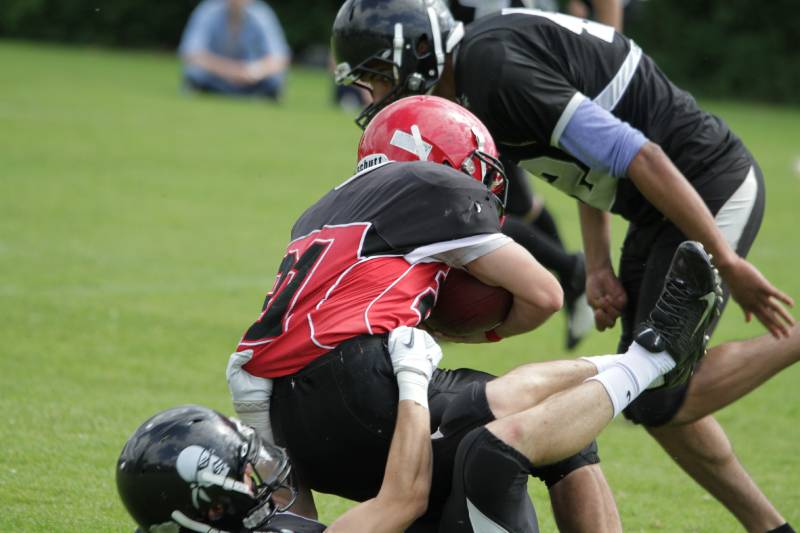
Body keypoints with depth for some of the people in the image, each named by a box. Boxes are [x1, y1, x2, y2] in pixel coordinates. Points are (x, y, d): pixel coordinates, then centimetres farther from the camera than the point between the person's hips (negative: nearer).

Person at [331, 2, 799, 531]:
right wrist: (598, 266, 10)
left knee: (658, 401, -10)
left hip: (712, 191, -10)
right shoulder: (487, 55, 9)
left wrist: (726, 263, -23)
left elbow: (638, 156, -25)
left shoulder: (498, 73, -23)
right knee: (646, 392, 14)